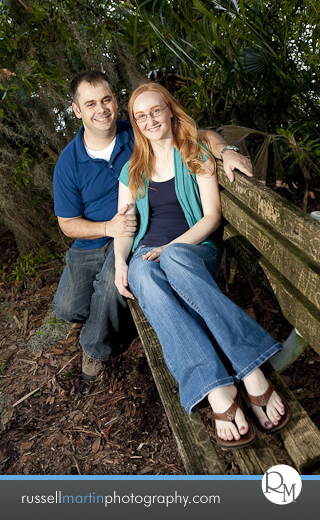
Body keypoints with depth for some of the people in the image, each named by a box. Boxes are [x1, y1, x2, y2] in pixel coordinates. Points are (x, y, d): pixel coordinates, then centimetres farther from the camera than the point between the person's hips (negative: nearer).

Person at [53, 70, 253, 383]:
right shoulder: (69, 162, -5)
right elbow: (67, 223, -2)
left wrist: (225, 151, -27)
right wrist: (108, 227, -21)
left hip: (133, 237, -1)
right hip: (90, 243, 2)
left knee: (113, 278, -31)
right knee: (68, 307, -16)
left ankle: (95, 348, 2)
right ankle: (109, 315, 22)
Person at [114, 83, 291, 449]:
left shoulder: (197, 156, 11)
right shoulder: (132, 170, 20)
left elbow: (212, 215, 1)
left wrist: (171, 247, -14)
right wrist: (120, 261, -6)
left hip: (194, 250, -2)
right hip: (146, 253, 2)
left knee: (174, 259, -41)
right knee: (145, 275, -37)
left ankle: (253, 377, -45)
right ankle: (218, 392, -49)